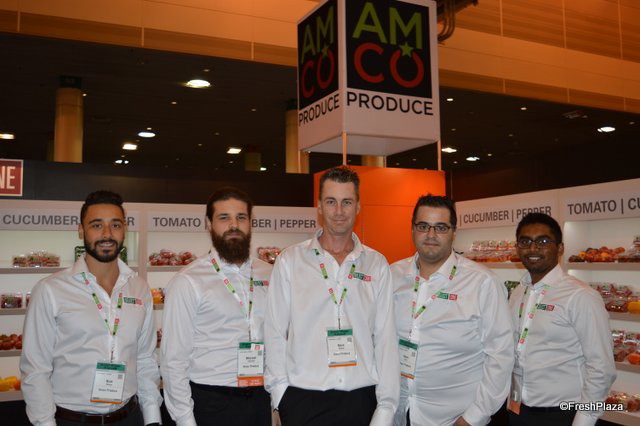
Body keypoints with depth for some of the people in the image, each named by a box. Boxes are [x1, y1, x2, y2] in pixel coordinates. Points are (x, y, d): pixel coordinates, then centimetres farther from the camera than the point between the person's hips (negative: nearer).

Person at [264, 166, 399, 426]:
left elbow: (385, 338, 1)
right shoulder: (289, 260, -1)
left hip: (362, 400, 2)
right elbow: (275, 333, 0)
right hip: (303, 400, -1)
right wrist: (281, 394, -5)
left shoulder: (377, 264, 4)